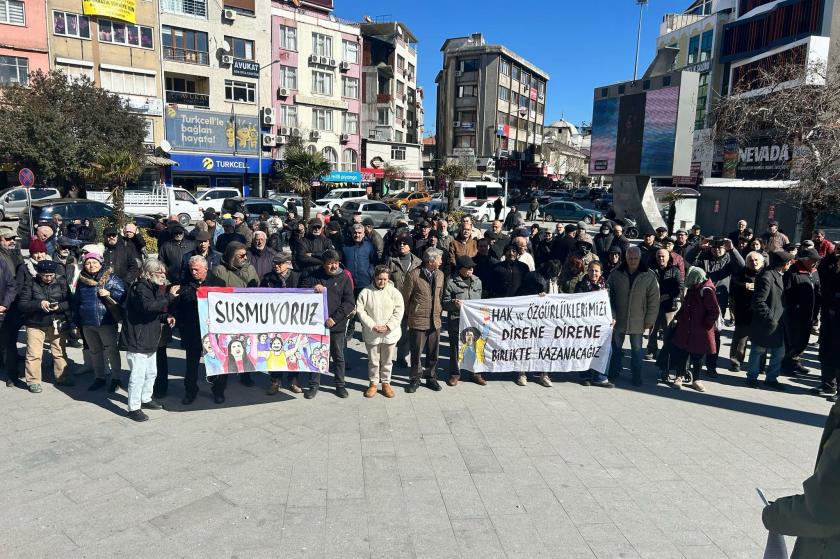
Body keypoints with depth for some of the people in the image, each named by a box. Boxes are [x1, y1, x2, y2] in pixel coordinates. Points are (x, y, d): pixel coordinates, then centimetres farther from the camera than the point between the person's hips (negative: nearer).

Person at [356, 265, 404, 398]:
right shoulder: (366, 292, -4)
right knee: (373, 361, 9)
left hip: (390, 333, 1)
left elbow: (399, 311, -5)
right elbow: (360, 311, -7)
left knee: (387, 361, 12)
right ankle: (373, 383, 25)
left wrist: (388, 326, -15)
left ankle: (386, 383, 27)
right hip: (371, 334, 0)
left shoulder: (394, 292, -2)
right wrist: (372, 326, -15)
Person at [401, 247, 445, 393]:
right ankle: (415, 380, 20)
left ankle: (431, 378, 28)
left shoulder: (440, 274, 6)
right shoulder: (413, 275, -12)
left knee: (433, 353, 13)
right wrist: (408, 316, 5)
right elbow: (405, 297, -3)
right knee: (416, 353, 5)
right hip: (418, 321, -5)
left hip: (435, 320, 5)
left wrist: (439, 311, 11)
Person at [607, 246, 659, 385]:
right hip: (618, 320, 1)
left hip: (637, 321, -1)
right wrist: (611, 315, -7)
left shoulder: (649, 276, -7)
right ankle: (613, 374, 29)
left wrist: (649, 321, -6)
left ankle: (636, 376, 25)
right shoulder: (616, 274, -4)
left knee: (637, 350, 11)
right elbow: (608, 296, -1)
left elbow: (653, 300, -4)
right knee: (616, 348, 14)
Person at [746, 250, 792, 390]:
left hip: (777, 324, 8)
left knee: (779, 352, 12)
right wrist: (770, 318, -20)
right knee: (757, 351, 9)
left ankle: (771, 378, 26)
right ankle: (752, 377, 24)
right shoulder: (766, 277, -21)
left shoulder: (779, 276, 7)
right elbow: (758, 302, -24)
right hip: (764, 324, -8)